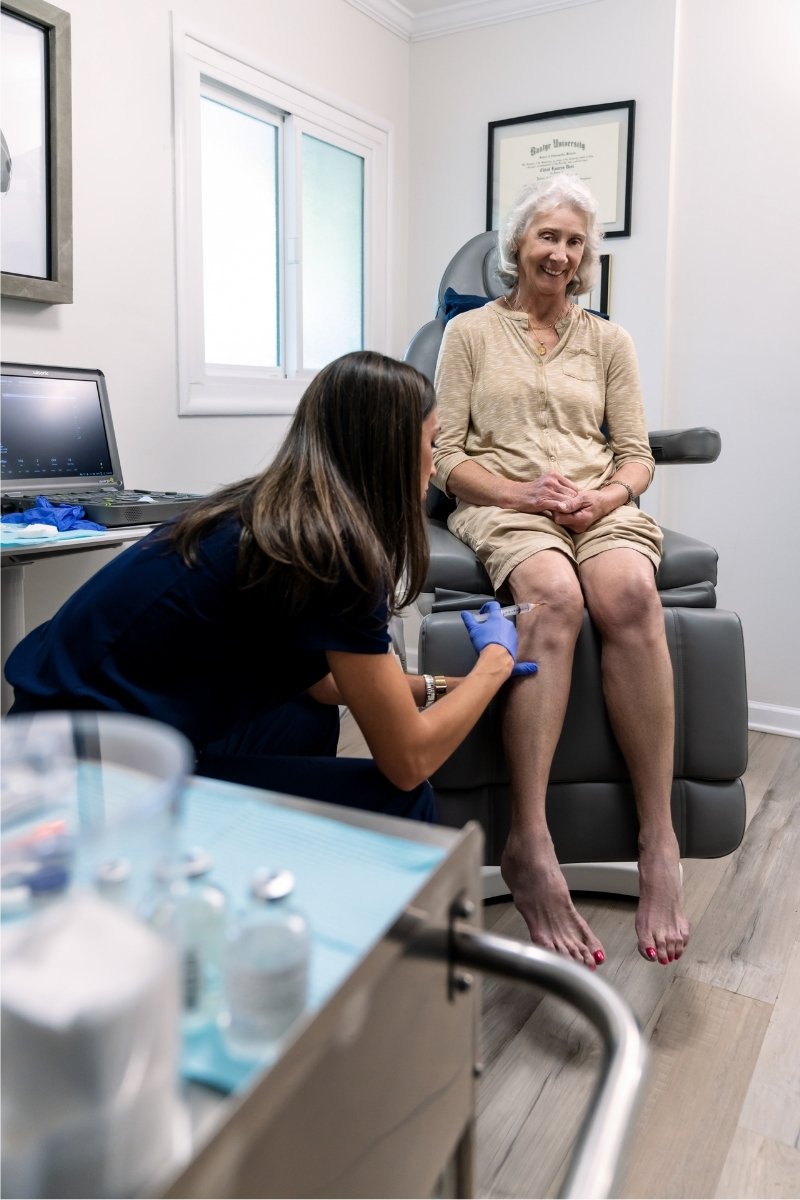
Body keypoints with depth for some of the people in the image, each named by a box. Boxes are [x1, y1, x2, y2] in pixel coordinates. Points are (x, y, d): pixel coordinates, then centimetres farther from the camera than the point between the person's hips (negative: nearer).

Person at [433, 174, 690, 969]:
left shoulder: (608, 341, 22)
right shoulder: (470, 331, 15)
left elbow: (637, 454, 14)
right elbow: (445, 454, 5)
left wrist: (606, 495, -9)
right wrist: (519, 491, -12)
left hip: (599, 507, 2)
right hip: (502, 506, -2)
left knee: (630, 593, -35)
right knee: (554, 596, -38)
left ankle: (659, 840, -32)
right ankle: (529, 847, -40)